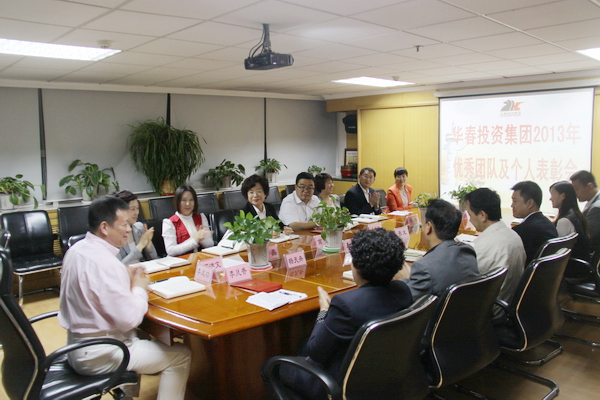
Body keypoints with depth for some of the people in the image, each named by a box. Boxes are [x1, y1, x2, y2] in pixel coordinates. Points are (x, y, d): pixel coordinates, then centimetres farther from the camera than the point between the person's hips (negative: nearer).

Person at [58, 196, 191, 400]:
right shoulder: (105, 263, -27)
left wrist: (126, 279, 3)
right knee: (181, 355, -1)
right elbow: (129, 319, -26)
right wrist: (140, 289, -10)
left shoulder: (77, 249, 2)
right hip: (97, 355, -9)